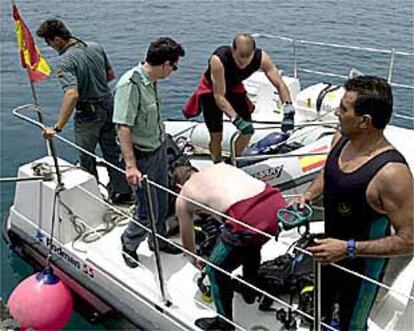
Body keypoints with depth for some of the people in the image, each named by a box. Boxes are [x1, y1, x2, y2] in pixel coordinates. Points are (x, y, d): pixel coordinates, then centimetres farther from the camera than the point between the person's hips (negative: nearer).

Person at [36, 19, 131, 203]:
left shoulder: (64, 61, -24)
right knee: (112, 152, 18)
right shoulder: (96, 47, -2)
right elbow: (111, 75, 9)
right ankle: (122, 191, 25)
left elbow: (72, 95, -37)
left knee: (86, 157, 13)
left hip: (88, 114, -6)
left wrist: (58, 127, -38)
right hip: (108, 106, 7)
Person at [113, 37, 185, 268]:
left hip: (160, 150, 8)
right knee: (147, 211, 2)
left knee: (162, 204, 21)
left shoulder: (151, 80, 1)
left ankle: (158, 241, 43)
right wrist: (131, 166, -33)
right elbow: (123, 128, -29)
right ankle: (129, 245, 27)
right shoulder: (130, 85, -25)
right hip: (143, 157, -8)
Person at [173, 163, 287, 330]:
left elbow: (186, 237, 34)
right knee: (251, 243, 38)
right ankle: (249, 291, 55)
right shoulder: (220, 166, 31)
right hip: (278, 205, 6)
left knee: (215, 271, 19)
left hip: (249, 220, -6)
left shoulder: (182, 198, 19)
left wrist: (194, 259, 56)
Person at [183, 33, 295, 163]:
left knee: (247, 131, -2)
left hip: (235, 87, 4)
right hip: (211, 89, -4)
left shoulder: (261, 58, -30)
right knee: (216, 135, -9)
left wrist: (288, 112, -42)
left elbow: (280, 85, -28)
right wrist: (236, 120, -49)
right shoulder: (218, 60, -41)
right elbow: (219, 96, -39)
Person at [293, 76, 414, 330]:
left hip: (362, 265, -7)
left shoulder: (391, 173, -35)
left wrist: (349, 249, -33)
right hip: (330, 252, 7)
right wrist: (309, 195, -7)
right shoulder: (341, 139, -11)